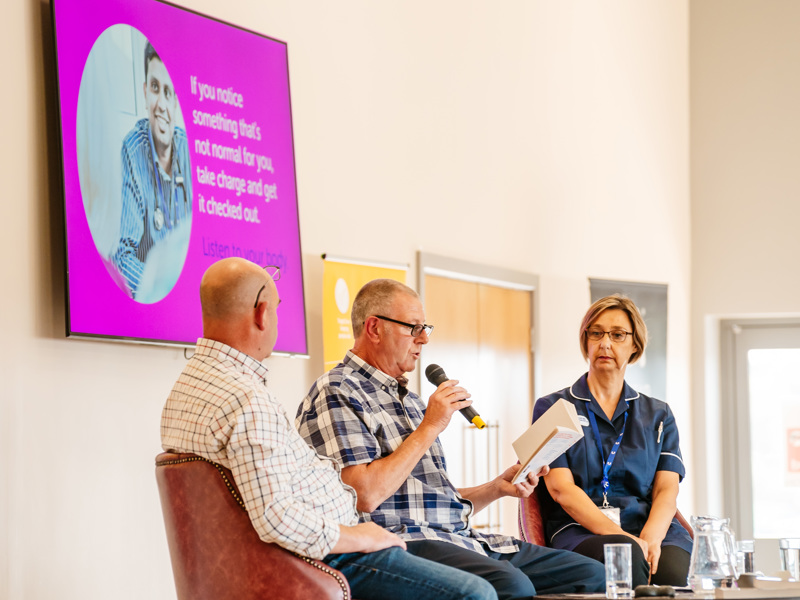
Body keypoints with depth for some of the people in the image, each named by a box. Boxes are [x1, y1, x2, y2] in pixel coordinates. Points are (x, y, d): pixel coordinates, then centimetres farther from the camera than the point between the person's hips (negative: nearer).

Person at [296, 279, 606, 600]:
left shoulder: (406, 398, 26)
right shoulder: (337, 393, -4)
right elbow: (365, 497, -18)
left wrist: (496, 487, 11)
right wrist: (429, 427, -11)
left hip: (463, 537, 9)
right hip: (404, 541, -9)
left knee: (591, 574, -5)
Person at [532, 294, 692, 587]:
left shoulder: (658, 415, 22)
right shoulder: (552, 408, 13)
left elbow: (666, 489, 8)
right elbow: (561, 488, -1)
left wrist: (650, 538, -16)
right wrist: (623, 539, -17)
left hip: (651, 527, 2)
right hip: (581, 533, -2)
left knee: (674, 571, -37)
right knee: (628, 557, -40)